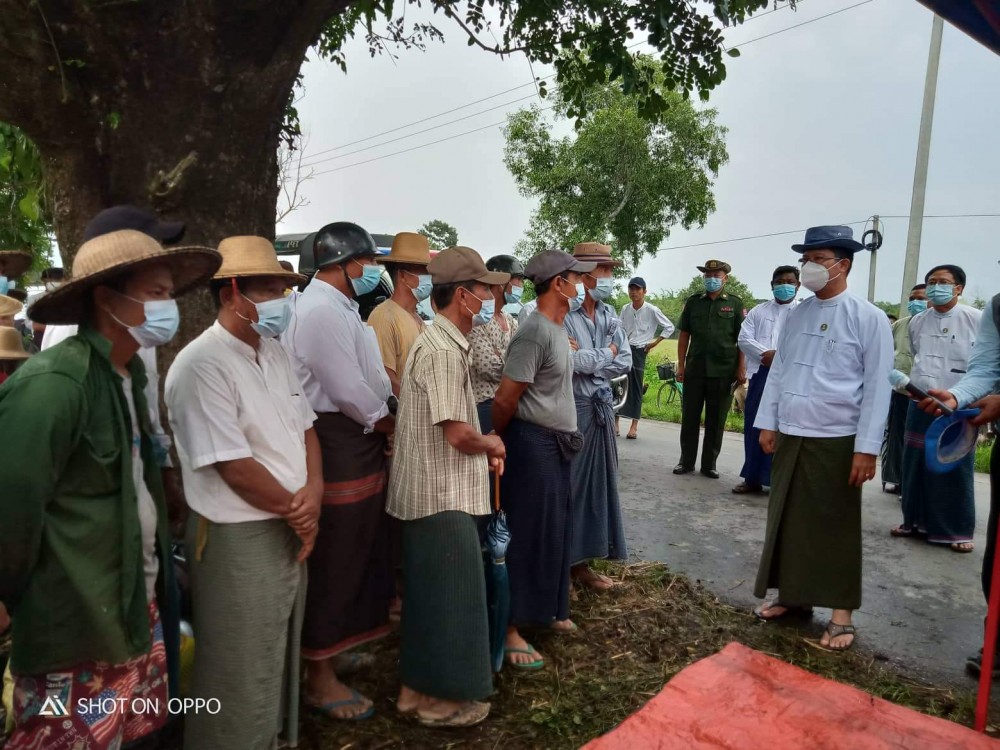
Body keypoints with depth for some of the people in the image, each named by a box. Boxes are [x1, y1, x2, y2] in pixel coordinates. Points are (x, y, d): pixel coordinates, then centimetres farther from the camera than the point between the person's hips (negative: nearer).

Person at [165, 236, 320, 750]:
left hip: (288, 533, 8)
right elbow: (235, 467, -22)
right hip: (238, 541, -8)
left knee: (277, 663, 24)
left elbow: (303, 429, 10)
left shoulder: (274, 353, 7)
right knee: (243, 681, 8)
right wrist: (296, 511, -10)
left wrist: (313, 493, -8)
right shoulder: (202, 366, -21)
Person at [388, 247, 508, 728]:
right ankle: (442, 699, 21)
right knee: (449, 593, 4)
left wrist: (482, 450, 6)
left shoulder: (443, 342, 12)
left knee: (430, 592, 18)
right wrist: (492, 444, -5)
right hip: (442, 493, -10)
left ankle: (419, 687, 33)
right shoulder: (443, 350, -21)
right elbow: (457, 434, -24)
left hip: (436, 489, 10)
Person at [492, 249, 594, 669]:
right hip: (532, 444, -9)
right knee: (527, 535, -1)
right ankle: (510, 628, 12)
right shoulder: (535, 332, -20)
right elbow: (505, 398, -18)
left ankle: (545, 609, 34)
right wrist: (498, 441, -5)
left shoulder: (557, 329, 11)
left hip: (555, 444, 9)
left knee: (555, 530, 18)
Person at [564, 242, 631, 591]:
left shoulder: (609, 316, 10)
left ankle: (582, 560, 24)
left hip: (602, 407, 7)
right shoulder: (564, 313, -12)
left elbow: (625, 363, 2)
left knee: (598, 481, 12)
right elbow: (566, 361, -24)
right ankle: (565, 561, 16)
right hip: (572, 408, -7)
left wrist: (586, 358, -9)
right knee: (570, 483, 2)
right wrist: (605, 354, -10)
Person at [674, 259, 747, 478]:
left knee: (716, 420, 6)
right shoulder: (693, 302, 9)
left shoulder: (735, 304, 4)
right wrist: (681, 364, 3)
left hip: (723, 370, -1)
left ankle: (709, 464, 16)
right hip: (695, 368, 2)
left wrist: (741, 368, -5)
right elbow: (684, 335, 9)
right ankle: (686, 461, 17)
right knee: (690, 417, 6)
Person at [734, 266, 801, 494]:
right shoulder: (758, 311, 15)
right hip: (760, 374, 3)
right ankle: (752, 478, 15)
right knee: (754, 427, 6)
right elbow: (744, 339, 3)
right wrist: (765, 354, -12)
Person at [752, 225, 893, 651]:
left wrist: (867, 448, -12)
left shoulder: (868, 319, -7)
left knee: (836, 528, 6)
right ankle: (792, 595, 29)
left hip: (837, 442, -5)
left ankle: (841, 612, 21)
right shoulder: (796, 316, 7)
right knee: (787, 521, 13)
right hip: (790, 437, 5)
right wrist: (767, 423, 7)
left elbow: (877, 386, -9)